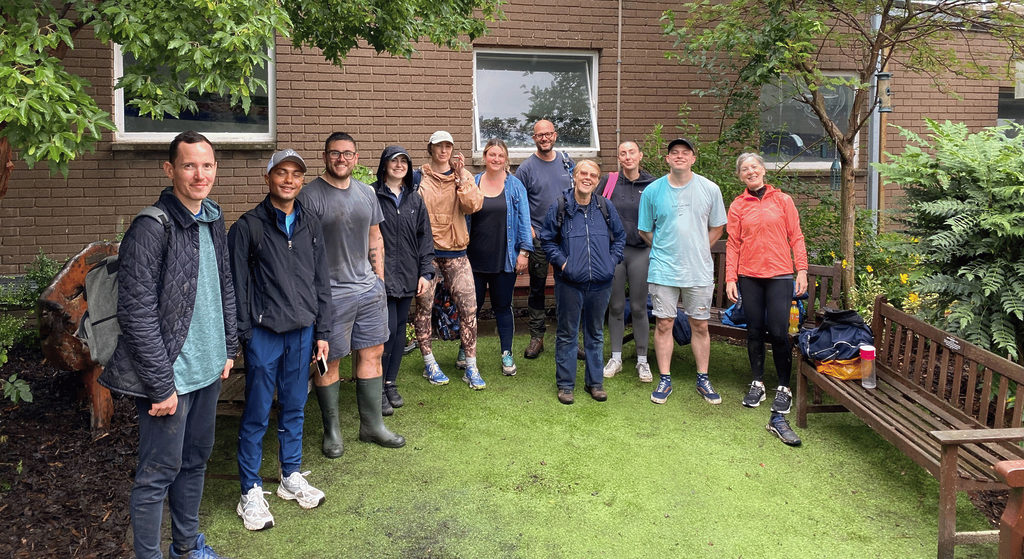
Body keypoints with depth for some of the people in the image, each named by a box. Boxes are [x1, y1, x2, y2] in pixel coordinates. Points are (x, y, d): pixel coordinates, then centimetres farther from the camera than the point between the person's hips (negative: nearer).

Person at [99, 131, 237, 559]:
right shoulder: (150, 230, -18)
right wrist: (161, 385, -18)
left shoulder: (213, 219, 6)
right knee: (159, 473, 5)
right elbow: (137, 314, -19)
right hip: (169, 377, -8)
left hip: (207, 370, 8)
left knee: (195, 460, 20)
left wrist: (228, 347, 14)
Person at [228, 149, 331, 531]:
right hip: (264, 332, -4)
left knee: (295, 409, 15)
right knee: (256, 415, 3)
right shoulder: (247, 227, -4)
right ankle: (251, 492, 15)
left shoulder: (311, 227, 9)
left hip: (302, 332, 4)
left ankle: (291, 477, 30)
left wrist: (322, 332, 9)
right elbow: (238, 286, -4)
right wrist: (242, 335, -8)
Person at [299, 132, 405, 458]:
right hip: (331, 293, -6)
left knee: (372, 353, 11)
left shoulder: (366, 193, 11)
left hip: (369, 289, 6)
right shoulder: (310, 196, -8)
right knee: (329, 361, 4)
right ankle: (331, 430, 21)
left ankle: (372, 425, 25)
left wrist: (379, 279, 14)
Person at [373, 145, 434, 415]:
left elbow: (425, 236, 11)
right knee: (389, 328, -9)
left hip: (408, 276, 5)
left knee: (400, 328, 10)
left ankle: (391, 383, 23)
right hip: (382, 275, -5)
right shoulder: (372, 196, -4)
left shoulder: (415, 198, 11)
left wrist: (426, 272, 5)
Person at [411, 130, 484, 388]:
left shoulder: (463, 176, 8)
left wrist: (461, 177, -14)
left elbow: (473, 205, -8)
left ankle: (471, 367, 6)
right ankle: (429, 363, 20)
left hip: (456, 251, 1)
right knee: (424, 306, 4)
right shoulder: (420, 177, 4)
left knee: (468, 307, -3)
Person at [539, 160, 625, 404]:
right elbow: (547, 239, 4)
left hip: (600, 282, 2)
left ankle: (594, 381, 26)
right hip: (570, 282, -2)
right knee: (567, 334, 6)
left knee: (595, 333, 13)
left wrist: (612, 261, 3)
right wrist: (562, 262, -7)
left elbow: (620, 236, 15)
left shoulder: (606, 208, 6)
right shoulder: (559, 207, -1)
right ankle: (565, 384, 17)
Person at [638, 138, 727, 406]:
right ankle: (665, 379, 16)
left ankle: (703, 379, 22)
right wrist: (665, 250, 6)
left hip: (699, 270, 1)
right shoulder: (652, 191, 0)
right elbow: (645, 230, 10)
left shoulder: (710, 189, 1)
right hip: (663, 270, 0)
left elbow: (717, 227, 11)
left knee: (700, 325, 8)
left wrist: (697, 250, 6)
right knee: (663, 324, 3)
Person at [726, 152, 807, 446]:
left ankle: (783, 388, 10)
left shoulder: (782, 200, 6)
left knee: (779, 333, -6)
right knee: (754, 331, 8)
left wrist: (802, 270, -2)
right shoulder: (737, 206, 7)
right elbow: (732, 244, 5)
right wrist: (730, 278, -2)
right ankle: (758, 382, 24)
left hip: (779, 275, -1)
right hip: (749, 276, 1)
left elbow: (796, 237, 5)